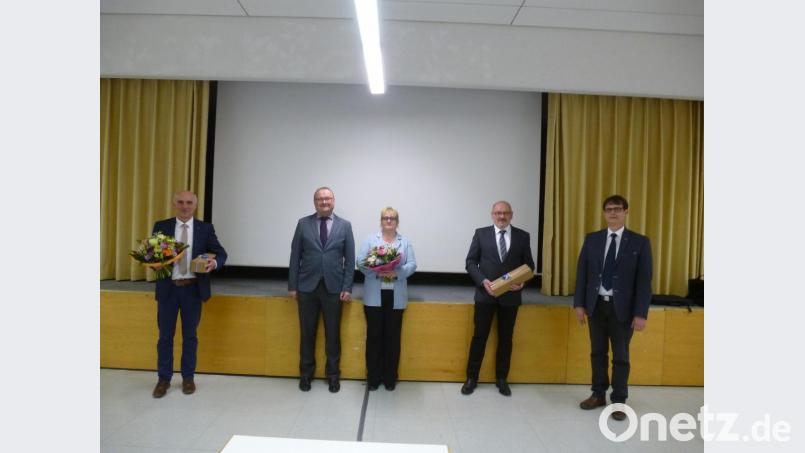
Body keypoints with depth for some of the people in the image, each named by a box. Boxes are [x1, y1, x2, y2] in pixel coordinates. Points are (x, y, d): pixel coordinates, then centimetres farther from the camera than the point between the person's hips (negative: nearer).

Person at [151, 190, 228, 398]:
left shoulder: (205, 228, 1)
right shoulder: (161, 226, 3)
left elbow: (221, 253, -2)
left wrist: (214, 262, -24)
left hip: (193, 289, 0)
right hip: (168, 288, 1)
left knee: (190, 335, 10)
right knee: (165, 335, 8)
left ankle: (188, 377, 23)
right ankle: (164, 378, 21)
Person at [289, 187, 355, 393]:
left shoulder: (344, 226, 3)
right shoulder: (303, 224, 3)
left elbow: (350, 259, 2)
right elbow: (295, 256, 3)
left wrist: (347, 287, -4)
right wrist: (292, 286, -1)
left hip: (333, 288, 0)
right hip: (307, 287, 0)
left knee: (333, 333, 7)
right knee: (307, 333, 8)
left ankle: (333, 375, 21)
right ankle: (306, 374, 24)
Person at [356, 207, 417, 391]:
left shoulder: (405, 242, 9)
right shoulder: (370, 240, 6)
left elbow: (412, 264, 1)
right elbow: (361, 262, -3)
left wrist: (396, 273, -17)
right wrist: (377, 272, -18)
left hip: (396, 297, 1)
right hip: (374, 296, -1)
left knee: (393, 337, 6)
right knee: (374, 336, 3)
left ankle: (390, 377, 17)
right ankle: (373, 377, 14)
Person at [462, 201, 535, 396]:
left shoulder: (522, 236, 3)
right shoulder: (481, 233, 1)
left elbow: (529, 265, 6)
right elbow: (471, 261, -1)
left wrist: (522, 281, -13)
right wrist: (483, 281, -15)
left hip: (510, 295, 1)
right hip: (485, 294, -1)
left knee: (506, 338, 11)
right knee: (479, 336, 3)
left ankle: (501, 379, 24)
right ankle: (471, 378, 16)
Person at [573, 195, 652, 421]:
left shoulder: (639, 242, -3)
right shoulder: (592, 239, 4)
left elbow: (644, 280, -6)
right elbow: (582, 272, 5)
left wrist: (641, 313, -11)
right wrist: (579, 303, -1)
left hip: (622, 307, -2)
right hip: (596, 304, 3)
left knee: (621, 356, 6)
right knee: (597, 352, 13)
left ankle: (618, 401, 19)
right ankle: (598, 395, 27)